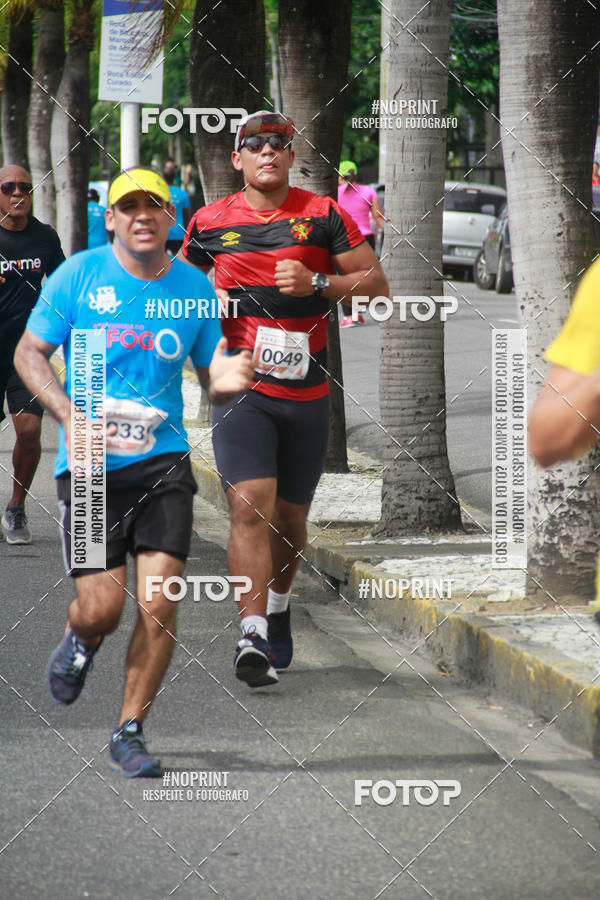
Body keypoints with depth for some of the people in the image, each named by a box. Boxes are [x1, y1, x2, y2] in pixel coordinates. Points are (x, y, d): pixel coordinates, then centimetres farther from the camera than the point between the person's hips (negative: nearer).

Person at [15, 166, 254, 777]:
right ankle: (79, 643, 32)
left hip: (163, 461, 2)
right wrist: (69, 416, -13)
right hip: (88, 466, -2)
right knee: (102, 608, -6)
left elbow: (212, 382, 13)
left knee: (158, 605, -9)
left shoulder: (194, 288, 6)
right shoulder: (78, 275, -1)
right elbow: (28, 353, 2)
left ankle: (129, 732, 8)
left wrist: (229, 380, -12)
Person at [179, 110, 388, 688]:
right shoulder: (210, 222, 6)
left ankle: (278, 604, 39)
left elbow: (377, 283, 3)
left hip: (307, 392, 1)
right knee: (250, 504, -19)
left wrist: (316, 283, -12)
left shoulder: (323, 216, 4)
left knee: (290, 517, 12)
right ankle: (253, 634, -24)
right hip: (241, 386, -1)